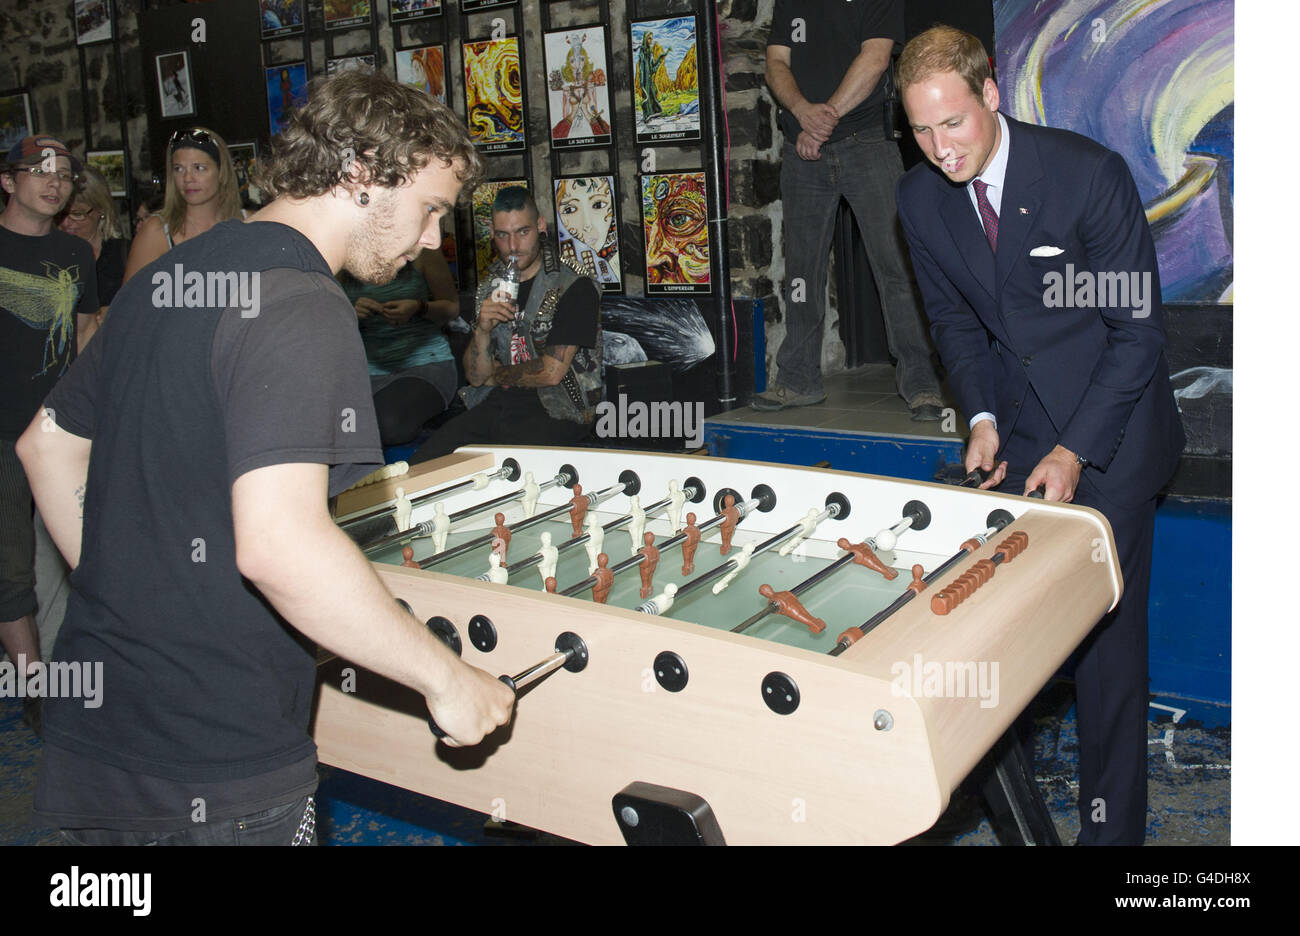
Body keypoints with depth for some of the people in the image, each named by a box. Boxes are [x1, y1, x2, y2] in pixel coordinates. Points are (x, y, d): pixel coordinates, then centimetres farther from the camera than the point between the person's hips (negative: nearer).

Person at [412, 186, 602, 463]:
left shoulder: (576, 288, -7)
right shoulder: (492, 288, 13)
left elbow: (552, 372, -12)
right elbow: (476, 376, 10)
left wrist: (497, 376, 5)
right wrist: (482, 330, -10)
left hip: (555, 412, -5)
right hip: (495, 406, 6)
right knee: (421, 466, -15)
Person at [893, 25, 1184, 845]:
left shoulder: (1089, 174, -18)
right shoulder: (922, 198, -3)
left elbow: (1138, 329, -13)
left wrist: (1075, 451, -17)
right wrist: (983, 417, -4)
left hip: (1108, 432, -4)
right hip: (1018, 425, 4)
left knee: (1107, 631, -3)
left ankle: (1111, 821, 12)